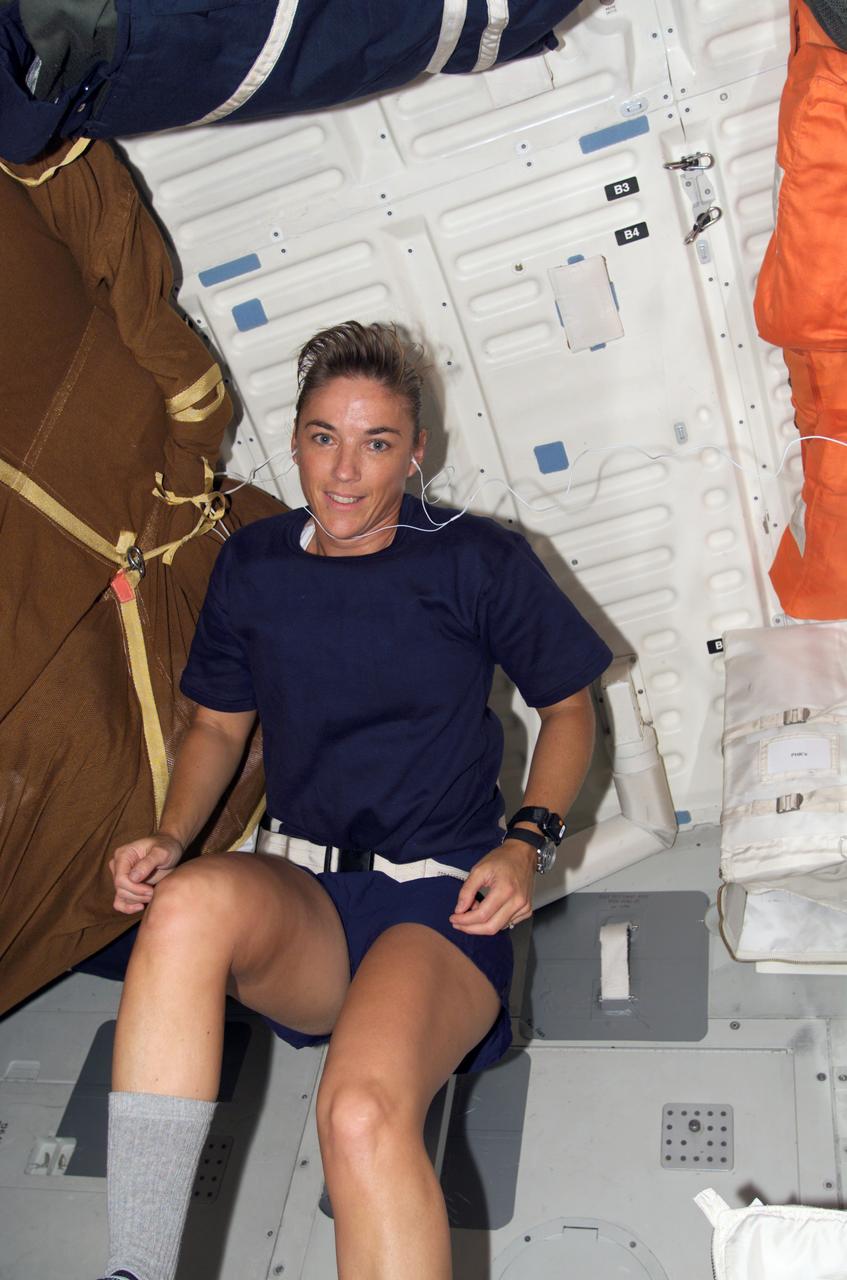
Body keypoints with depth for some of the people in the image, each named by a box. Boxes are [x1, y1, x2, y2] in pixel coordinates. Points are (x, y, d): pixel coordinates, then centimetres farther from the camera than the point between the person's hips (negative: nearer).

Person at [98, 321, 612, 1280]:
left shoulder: (479, 563, -1)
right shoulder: (251, 566, 8)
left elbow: (568, 708, 9)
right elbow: (218, 727, 18)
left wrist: (526, 842, -6)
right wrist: (169, 837, 0)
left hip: (440, 901, -3)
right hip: (299, 900, 3)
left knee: (363, 1113, -34)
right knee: (191, 901, -34)